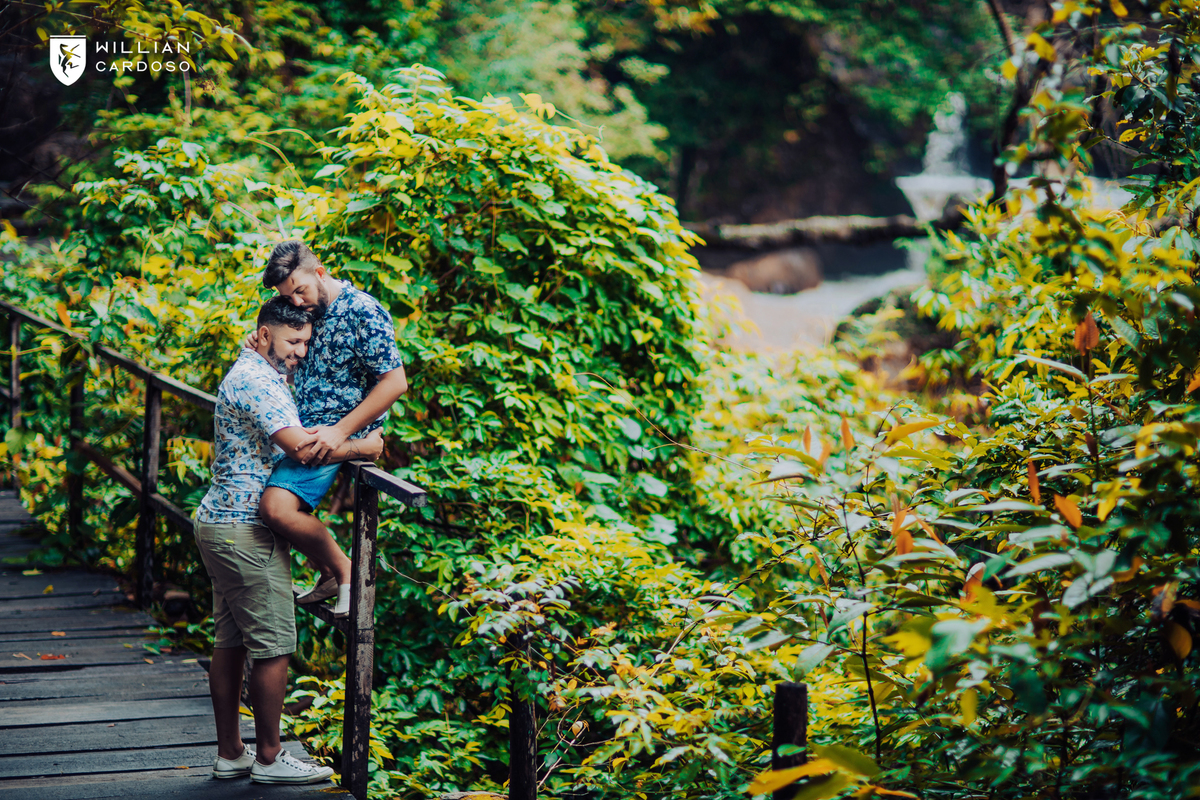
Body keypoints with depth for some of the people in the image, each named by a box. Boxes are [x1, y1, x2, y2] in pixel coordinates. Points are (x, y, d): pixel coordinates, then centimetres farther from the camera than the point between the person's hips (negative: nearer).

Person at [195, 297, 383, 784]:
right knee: (273, 644, -4)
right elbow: (301, 446, -25)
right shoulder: (255, 380, -15)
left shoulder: (255, 375, 19)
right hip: (246, 530, -11)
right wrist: (364, 448, -12)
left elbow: (291, 442, 30)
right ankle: (269, 758, 2)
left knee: (230, 642, 12)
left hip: (222, 524, 11)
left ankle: (229, 754, 17)